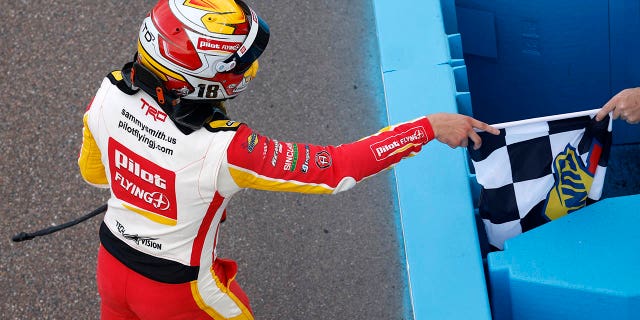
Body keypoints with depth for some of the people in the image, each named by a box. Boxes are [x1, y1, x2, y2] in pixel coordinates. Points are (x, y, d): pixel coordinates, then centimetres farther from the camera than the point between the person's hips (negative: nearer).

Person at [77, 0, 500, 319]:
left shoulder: (110, 95, -20)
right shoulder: (223, 150, -37)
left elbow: (93, 172, -1)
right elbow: (336, 167, -32)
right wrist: (430, 127, -28)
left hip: (112, 259, 4)